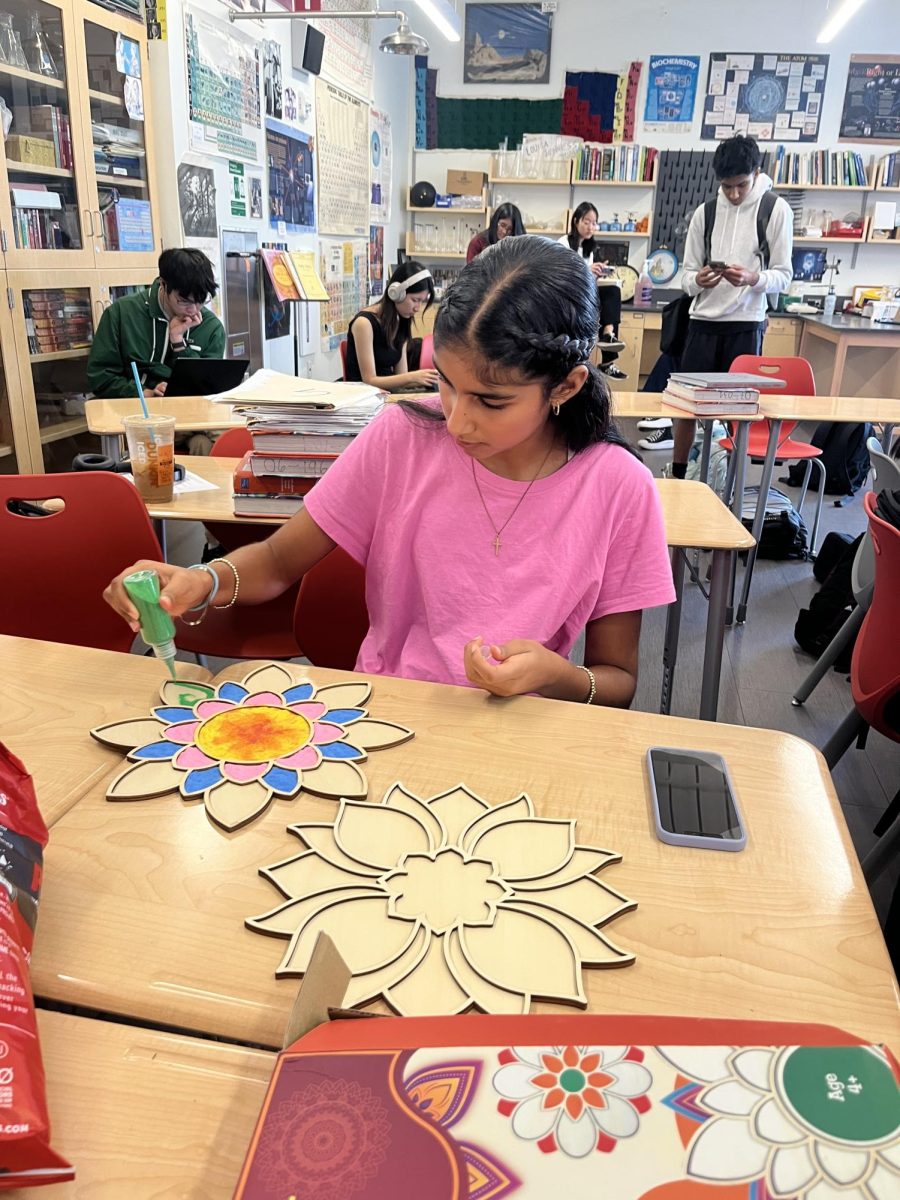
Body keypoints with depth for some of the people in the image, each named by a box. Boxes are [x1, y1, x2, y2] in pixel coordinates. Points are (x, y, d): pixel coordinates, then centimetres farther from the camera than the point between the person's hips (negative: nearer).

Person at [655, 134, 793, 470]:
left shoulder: (776, 210, 1)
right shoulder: (704, 212, 7)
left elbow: (783, 275, 0)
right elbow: (687, 274, 8)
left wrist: (752, 278, -21)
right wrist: (697, 280, -16)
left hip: (746, 324, -2)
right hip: (703, 321, 2)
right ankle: (676, 475, 16)